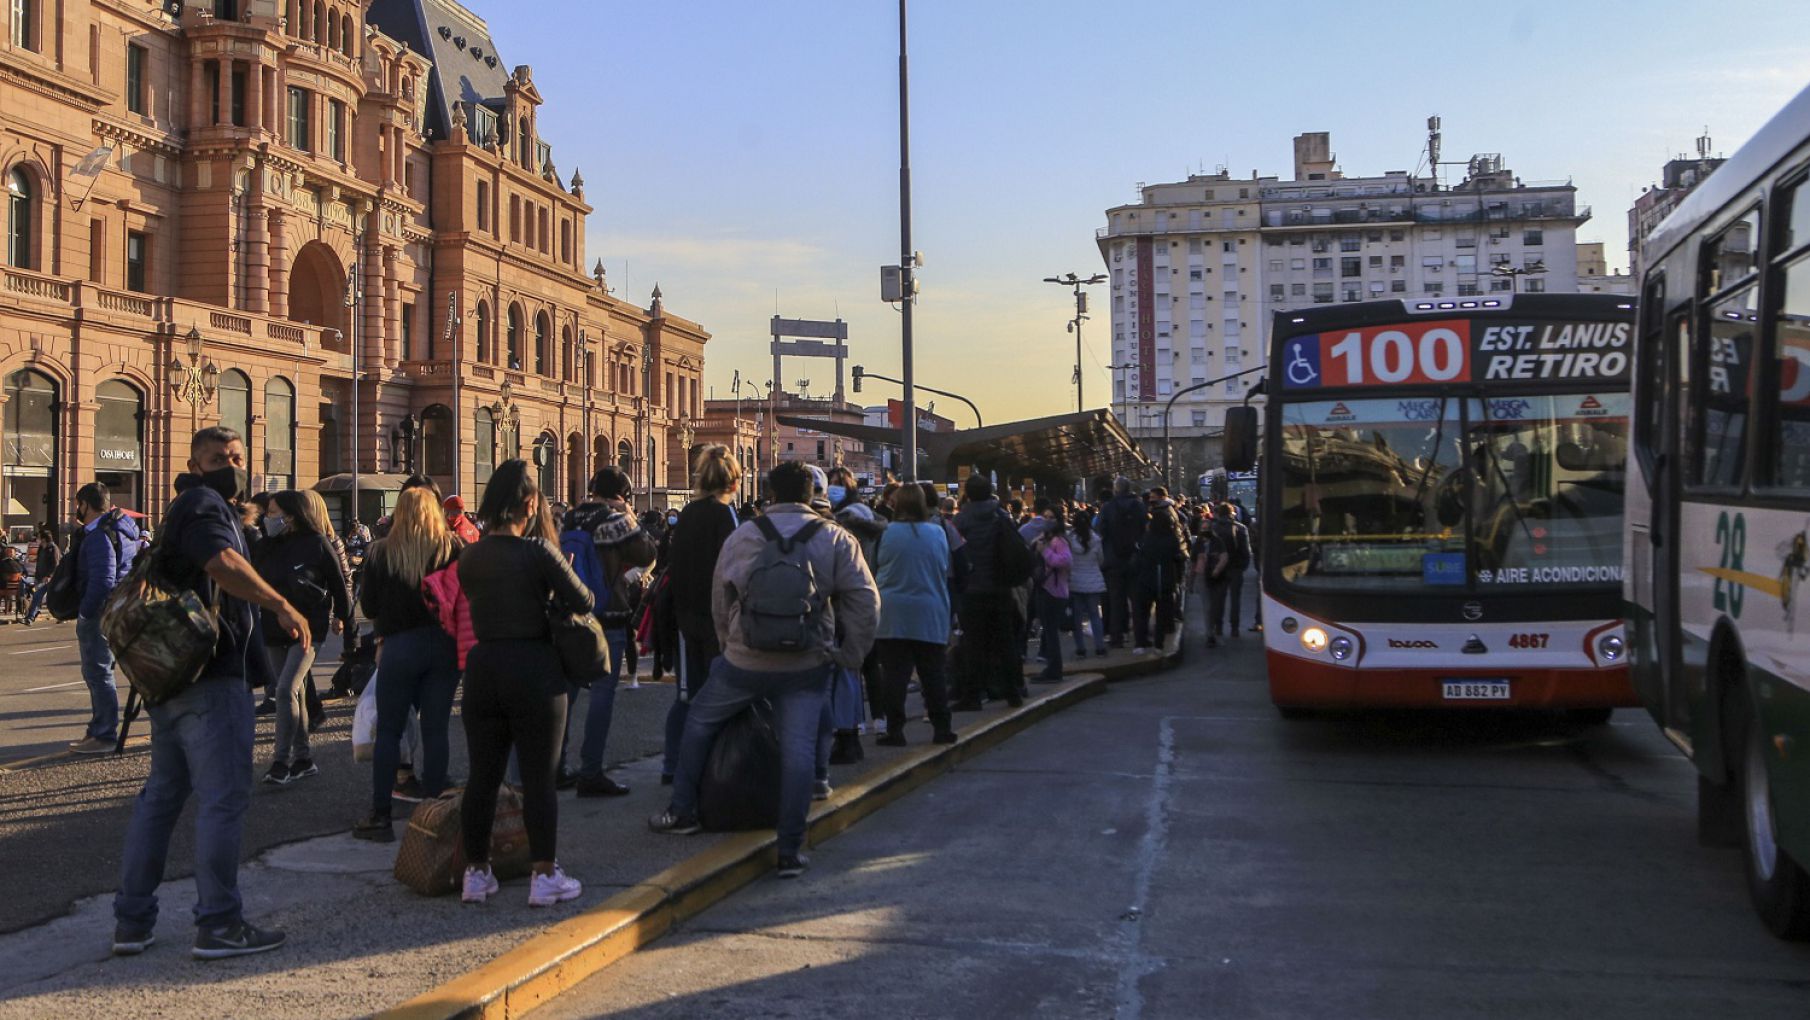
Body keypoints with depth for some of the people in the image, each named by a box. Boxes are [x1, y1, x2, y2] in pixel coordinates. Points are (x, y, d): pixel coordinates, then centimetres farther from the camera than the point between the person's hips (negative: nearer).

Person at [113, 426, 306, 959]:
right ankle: (218, 924, -3)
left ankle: (132, 920, 19)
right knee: (223, 797, -6)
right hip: (210, 678, -11)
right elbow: (223, 562, -30)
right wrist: (282, 607, -25)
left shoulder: (187, 508, 22)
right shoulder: (204, 504, -10)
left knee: (161, 795, 14)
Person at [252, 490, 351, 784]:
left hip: (309, 629, -6)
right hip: (274, 631, 6)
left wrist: (341, 615, 10)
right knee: (295, 694, 12)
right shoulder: (266, 547, 6)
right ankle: (303, 758, 20)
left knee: (286, 690, -17)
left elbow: (340, 581, 1)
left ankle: (282, 760, -14)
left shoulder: (317, 544, -9)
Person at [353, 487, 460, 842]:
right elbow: (467, 596, -3)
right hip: (443, 646, 1)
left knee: (388, 731, 7)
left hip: (399, 647, -1)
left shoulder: (381, 552, -3)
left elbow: (368, 606, 2)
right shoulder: (452, 549, -3)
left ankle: (380, 816, 9)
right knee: (435, 730, 6)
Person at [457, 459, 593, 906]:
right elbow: (584, 601, -9)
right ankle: (545, 875, 8)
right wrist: (558, 582, 11)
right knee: (540, 777, 3)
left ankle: (476, 872, 19)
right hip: (535, 670, -5)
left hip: (483, 667, 5)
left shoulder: (470, 558, 4)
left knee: (482, 775, 12)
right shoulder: (537, 551, -13)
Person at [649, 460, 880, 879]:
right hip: (807, 666, 0)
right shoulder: (836, 540, -1)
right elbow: (866, 601, -4)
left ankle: (681, 811, 30)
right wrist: (850, 655, 4)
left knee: (699, 721, 22)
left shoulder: (741, 536, 2)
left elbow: (719, 601, 11)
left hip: (744, 660, 1)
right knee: (798, 749, 2)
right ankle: (790, 850, 1)